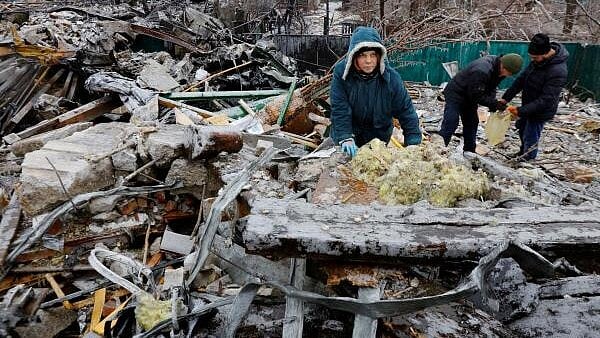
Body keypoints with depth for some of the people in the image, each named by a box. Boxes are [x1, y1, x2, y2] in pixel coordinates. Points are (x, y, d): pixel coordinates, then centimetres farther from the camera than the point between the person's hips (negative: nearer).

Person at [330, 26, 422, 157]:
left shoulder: (391, 77, -19)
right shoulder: (341, 72, -20)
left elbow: (406, 110, -14)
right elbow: (339, 109, -22)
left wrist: (414, 144, -19)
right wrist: (345, 138, -32)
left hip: (380, 137, 1)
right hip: (350, 133, 0)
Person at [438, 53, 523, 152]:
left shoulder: (499, 69, -8)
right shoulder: (482, 71, -36)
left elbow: (491, 88, 3)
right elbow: (476, 96, -29)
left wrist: (493, 103, -13)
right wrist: (494, 104, -26)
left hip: (469, 95, 9)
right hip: (455, 94, -9)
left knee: (472, 123, 11)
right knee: (451, 123, -15)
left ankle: (469, 152, 19)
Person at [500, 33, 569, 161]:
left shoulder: (558, 72, -32)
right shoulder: (537, 60, -8)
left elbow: (545, 100, -32)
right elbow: (522, 78, -1)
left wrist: (521, 111, -35)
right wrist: (506, 97, -8)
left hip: (540, 112, -9)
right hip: (528, 106, 9)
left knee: (530, 140, 2)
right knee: (521, 129, 28)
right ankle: (523, 151, 52)